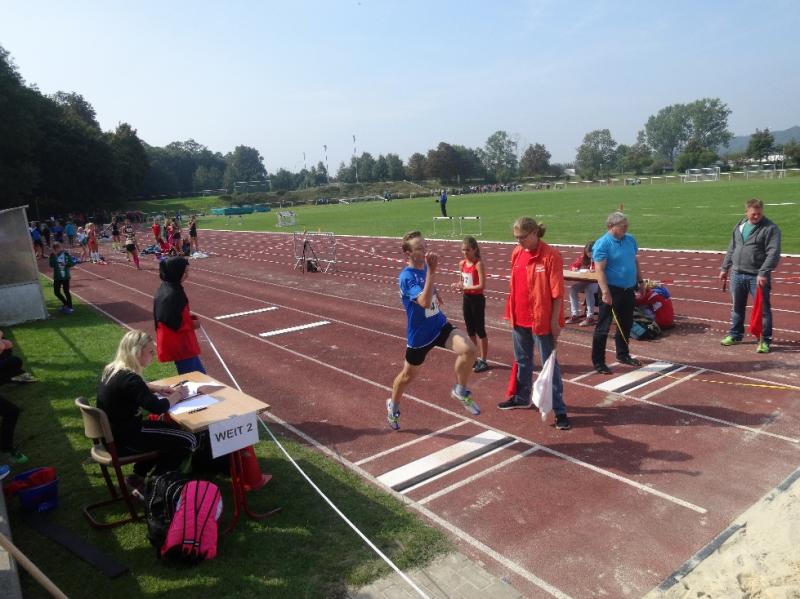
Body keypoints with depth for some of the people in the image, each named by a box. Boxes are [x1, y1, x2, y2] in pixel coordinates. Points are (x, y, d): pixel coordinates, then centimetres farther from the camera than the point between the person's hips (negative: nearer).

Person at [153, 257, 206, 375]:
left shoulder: (166, 287, 6)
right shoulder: (172, 294, -24)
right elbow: (174, 323, -25)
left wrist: (187, 314, 8)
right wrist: (192, 324, -12)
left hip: (178, 342, 10)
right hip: (178, 343, -10)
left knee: (198, 374, 17)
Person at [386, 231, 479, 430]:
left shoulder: (426, 267, -1)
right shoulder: (407, 277, -23)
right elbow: (424, 302, -41)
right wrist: (432, 271, -43)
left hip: (440, 325, 5)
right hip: (419, 335, -5)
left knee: (468, 349, -22)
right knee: (408, 375, 15)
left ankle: (460, 391, 3)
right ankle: (393, 406, 45)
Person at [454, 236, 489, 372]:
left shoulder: (478, 264, -16)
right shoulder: (462, 264, 4)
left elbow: (482, 285, -21)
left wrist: (465, 288, -23)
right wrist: (459, 285, -6)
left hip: (477, 299, -7)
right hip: (466, 299, 7)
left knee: (480, 330, 3)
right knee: (470, 330, 14)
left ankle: (483, 360, 14)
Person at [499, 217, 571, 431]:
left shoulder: (550, 255, -15)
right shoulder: (517, 253, 5)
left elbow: (557, 292, -15)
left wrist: (555, 320, -16)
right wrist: (511, 312, 14)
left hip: (541, 320, -7)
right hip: (519, 318, 7)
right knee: (522, 361, 21)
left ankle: (559, 410, 11)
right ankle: (521, 397, 39)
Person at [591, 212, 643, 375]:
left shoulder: (630, 239, 7)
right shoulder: (602, 244, -14)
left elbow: (635, 261, 19)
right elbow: (599, 270, -19)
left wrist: (640, 281, 17)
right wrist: (605, 292, -25)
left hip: (628, 289, 7)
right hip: (612, 290, -7)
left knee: (626, 324, 18)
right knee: (603, 327, -1)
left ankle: (623, 355, 35)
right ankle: (598, 362, 6)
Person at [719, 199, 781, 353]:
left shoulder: (770, 228, -9)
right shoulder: (739, 226, 11)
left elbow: (773, 253, -17)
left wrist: (764, 273, -24)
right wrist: (725, 268, 17)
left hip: (758, 277, -6)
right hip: (737, 275, 6)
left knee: (763, 309, 1)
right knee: (737, 307, 17)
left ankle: (765, 340, 10)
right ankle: (735, 334, 31)